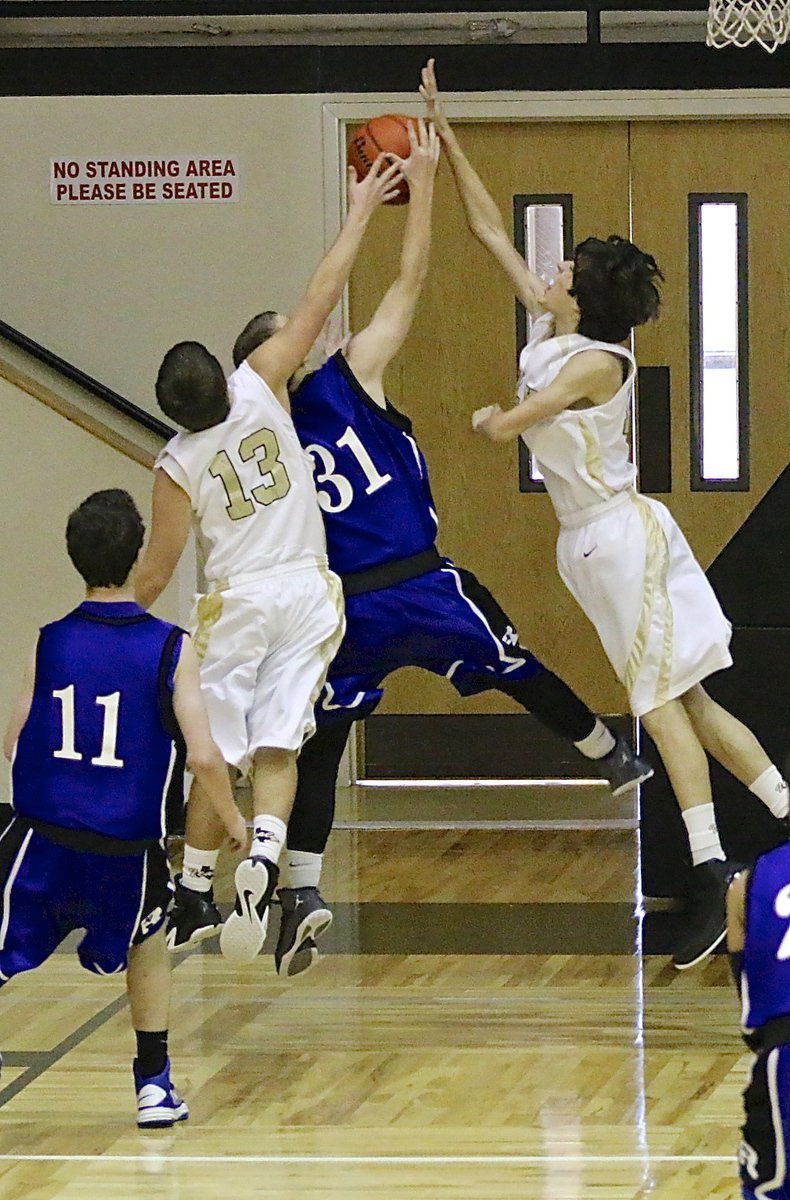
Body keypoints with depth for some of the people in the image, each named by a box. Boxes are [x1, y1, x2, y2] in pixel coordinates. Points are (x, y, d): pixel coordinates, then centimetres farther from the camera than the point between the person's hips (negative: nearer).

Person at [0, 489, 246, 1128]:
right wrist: (234, 821, 11)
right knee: (148, 938, 29)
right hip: (128, 846, 0)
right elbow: (204, 757, -7)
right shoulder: (171, 649, -3)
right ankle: (154, 1085, 27)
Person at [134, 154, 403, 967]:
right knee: (276, 749, -1)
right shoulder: (260, 389, -9)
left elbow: (156, 571, -5)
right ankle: (264, 855, -26)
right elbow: (320, 298, -6)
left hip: (235, 603, -1)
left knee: (215, 755, 11)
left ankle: (194, 892, 19)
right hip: (306, 592, 1)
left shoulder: (176, 468, -10)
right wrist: (359, 215, 1)